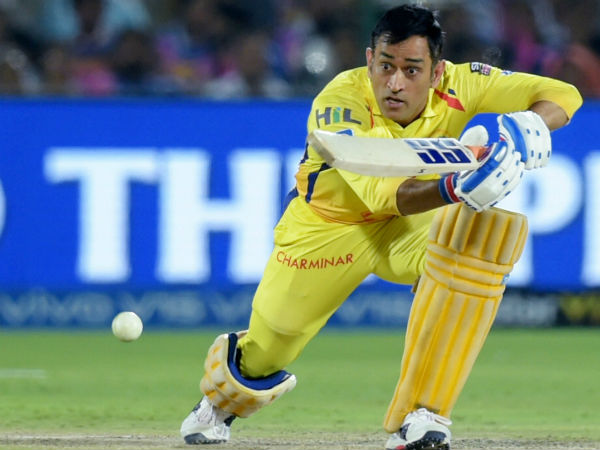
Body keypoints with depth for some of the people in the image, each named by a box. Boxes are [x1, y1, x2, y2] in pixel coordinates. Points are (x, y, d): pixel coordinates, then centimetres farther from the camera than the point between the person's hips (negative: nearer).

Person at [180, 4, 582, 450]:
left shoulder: (457, 87, -24)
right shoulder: (340, 103, -34)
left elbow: (563, 95, -20)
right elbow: (382, 194, -48)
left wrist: (530, 125, -43)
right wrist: (453, 187, -66)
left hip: (406, 228, 2)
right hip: (328, 226, -2)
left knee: (480, 233, -31)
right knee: (260, 359, 5)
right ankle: (220, 401, 50)